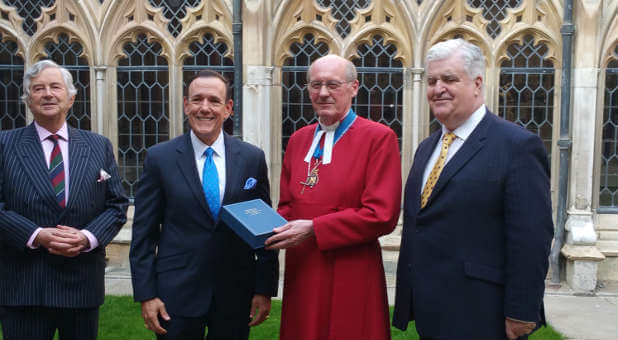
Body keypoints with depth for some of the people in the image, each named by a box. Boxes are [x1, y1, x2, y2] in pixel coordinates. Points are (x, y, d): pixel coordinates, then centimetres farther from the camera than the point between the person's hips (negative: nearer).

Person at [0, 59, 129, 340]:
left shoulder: (99, 146, 7)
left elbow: (117, 204, 5)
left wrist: (88, 237, -12)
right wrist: (37, 236, -17)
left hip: (83, 282, 2)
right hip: (23, 285, -2)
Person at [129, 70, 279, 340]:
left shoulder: (253, 158, 0)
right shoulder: (160, 158, -3)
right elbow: (144, 233, -1)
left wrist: (265, 289, 1)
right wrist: (146, 294, -5)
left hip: (236, 294, 2)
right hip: (177, 293, -1)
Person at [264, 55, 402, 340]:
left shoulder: (379, 137, -8)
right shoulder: (298, 139, 11)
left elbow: (382, 215, -15)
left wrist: (314, 229, -18)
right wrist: (274, 229, -6)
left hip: (351, 278, -5)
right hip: (301, 273, 5)